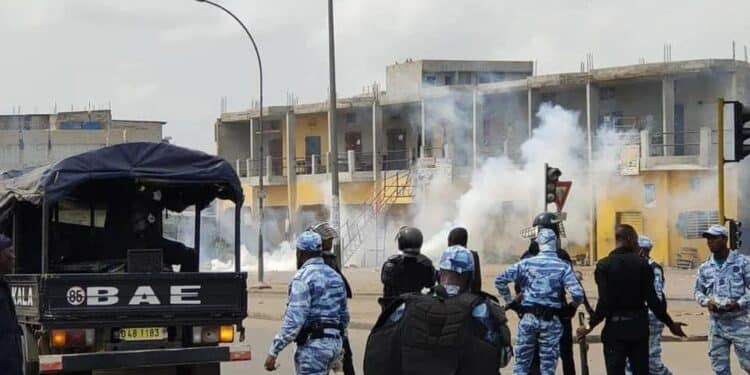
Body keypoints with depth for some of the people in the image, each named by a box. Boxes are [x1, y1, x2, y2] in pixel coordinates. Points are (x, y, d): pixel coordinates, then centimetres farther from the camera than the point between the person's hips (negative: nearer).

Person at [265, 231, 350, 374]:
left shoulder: (303, 278, -12)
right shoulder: (335, 276, 15)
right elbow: (344, 315, 19)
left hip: (313, 345, -9)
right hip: (334, 342, 9)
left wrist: (273, 352, -17)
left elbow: (294, 320, -19)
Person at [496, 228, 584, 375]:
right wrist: (573, 306, 7)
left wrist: (509, 300, 11)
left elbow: (500, 279, -2)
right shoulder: (563, 266, -6)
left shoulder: (526, 263, -1)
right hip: (551, 320, -1)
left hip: (528, 317, 1)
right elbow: (577, 294, -15)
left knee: (522, 362, 11)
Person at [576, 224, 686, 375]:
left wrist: (590, 326, 0)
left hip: (615, 328, -2)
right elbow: (652, 300, -6)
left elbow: (605, 302, -12)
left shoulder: (603, 265, -5)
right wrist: (670, 324, 4)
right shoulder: (642, 263, -2)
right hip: (638, 327, 2)